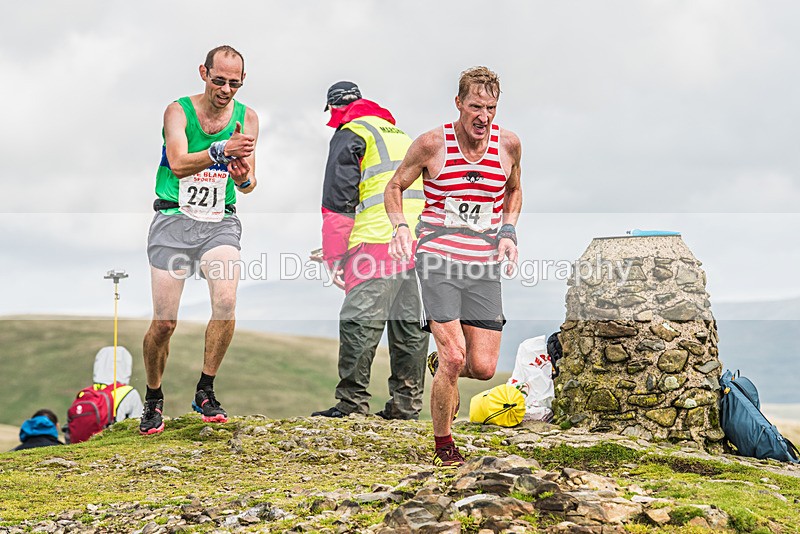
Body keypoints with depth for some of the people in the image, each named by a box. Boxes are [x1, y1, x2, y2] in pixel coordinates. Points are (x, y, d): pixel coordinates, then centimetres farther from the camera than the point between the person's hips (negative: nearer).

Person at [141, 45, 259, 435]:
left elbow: (249, 182, -1)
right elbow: (178, 165, -20)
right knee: (164, 322, -4)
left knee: (226, 304, -22)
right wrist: (220, 151, -36)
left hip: (220, 222, 2)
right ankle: (153, 399, 20)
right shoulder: (178, 111, -3)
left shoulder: (246, 117, 4)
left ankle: (205, 392, -4)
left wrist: (245, 178, -26)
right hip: (174, 219, -1)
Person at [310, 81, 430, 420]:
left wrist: (334, 257, 0)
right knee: (411, 325, 8)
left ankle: (352, 402, -10)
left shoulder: (350, 135, 6)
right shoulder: (403, 136, 29)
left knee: (360, 322, -7)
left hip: (380, 242, -7)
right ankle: (406, 405, 11)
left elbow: (338, 198, -2)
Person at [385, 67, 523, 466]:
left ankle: (441, 363, 36)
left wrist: (507, 232, 5)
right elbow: (395, 187, 6)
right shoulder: (432, 143, -6)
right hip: (437, 259, -3)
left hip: (484, 266, 3)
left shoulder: (508, 144, 2)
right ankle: (443, 445, 8)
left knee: (483, 368, -1)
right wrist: (400, 226, -13)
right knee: (454, 356, -14)